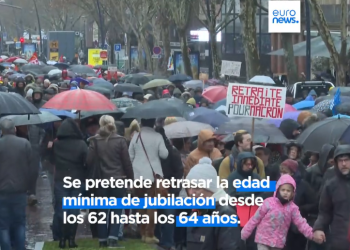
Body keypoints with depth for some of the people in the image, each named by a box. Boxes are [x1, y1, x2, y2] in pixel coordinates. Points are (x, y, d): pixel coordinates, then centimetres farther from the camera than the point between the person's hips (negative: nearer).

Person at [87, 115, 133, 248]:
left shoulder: (95, 141, -2)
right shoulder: (120, 140, -5)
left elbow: (89, 161, -5)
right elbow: (127, 162, -4)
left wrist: (94, 173, 12)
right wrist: (130, 178, 4)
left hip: (101, 180, 1)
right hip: (118, 179, -1)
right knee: (116, 209, 4)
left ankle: (102, 239, 10)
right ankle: (112, 237, -8)